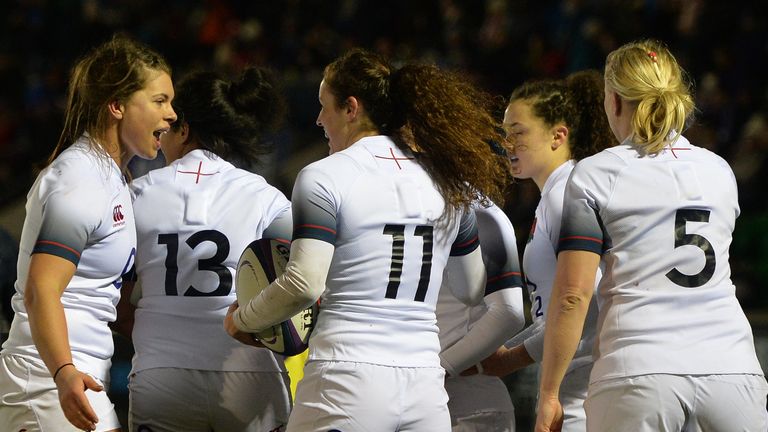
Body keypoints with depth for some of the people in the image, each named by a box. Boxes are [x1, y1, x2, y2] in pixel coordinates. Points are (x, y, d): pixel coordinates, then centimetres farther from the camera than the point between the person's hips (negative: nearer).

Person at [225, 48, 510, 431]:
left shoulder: (323, 178, -3)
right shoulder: (449, 181, 14)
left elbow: (304, 284, -12)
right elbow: (474, 290, 21)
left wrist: (242, 320, 5)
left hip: (347, 378, -5)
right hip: (426, 390, 5)